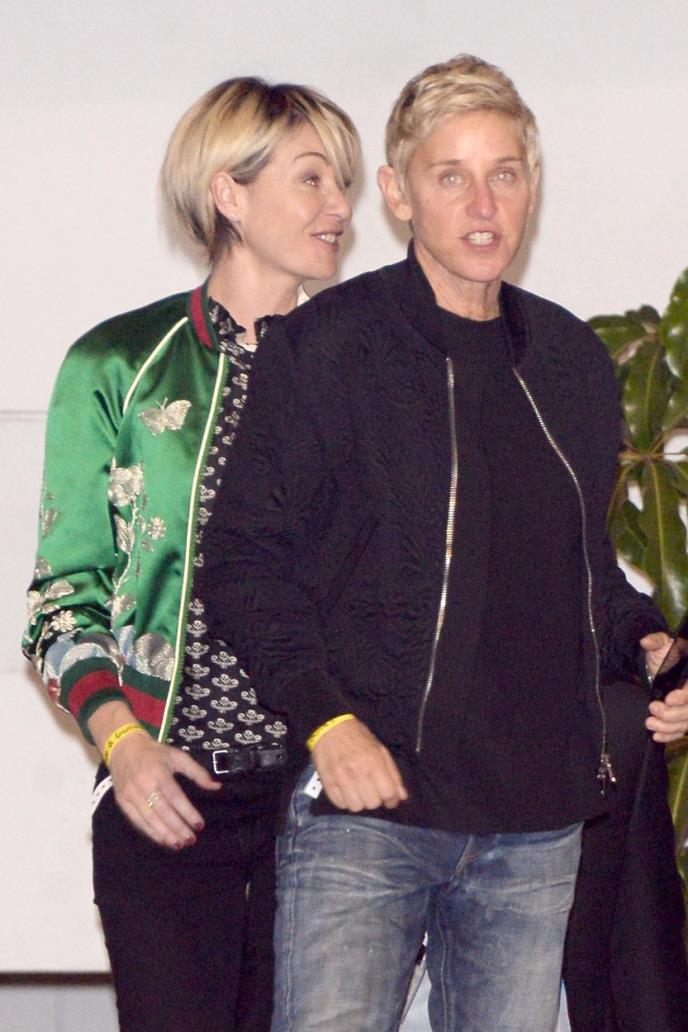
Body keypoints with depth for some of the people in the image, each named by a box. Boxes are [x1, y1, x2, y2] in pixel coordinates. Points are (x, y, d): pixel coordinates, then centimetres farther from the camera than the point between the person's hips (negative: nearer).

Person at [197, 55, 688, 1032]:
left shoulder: (573, 362, 15)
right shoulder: (327, 346, -1)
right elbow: (245, 562, -2)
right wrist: (327, 721, -14)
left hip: (538, 825, 5)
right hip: (367, 807, -5)